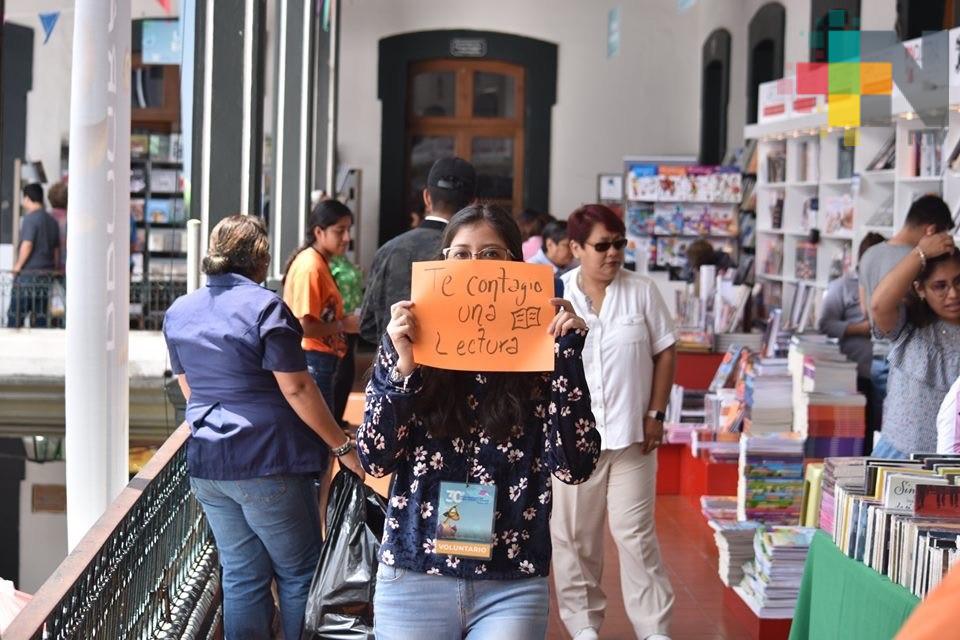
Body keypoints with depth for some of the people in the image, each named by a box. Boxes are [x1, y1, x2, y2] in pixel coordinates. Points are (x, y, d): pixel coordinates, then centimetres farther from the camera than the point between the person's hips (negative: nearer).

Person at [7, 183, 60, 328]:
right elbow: (57, 249, 16)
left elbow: (27, 245, -18)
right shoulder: (52, 221, 12)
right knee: (40, 318, 7)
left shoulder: (30, 218, -10)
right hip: (46, 276, 7)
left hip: (28, 274, -7)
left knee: (15, 317, -3)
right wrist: (54, 269, 23)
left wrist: (18, 265, -7)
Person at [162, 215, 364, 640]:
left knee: (241, 575, 13)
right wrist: (342, 446, -8)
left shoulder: (179, 312, 9)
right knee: (298, 573, 7)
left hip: (205, 463, 7)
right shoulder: (264, 306, -12)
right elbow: (296, 389, -14)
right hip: (267, 462, -6)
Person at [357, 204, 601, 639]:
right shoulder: (408, 345, 2)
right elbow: (375, 459, -3)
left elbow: (575, 466, -10)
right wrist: (402, 366, -14)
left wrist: (568, 353, -14)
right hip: (414, 580, 1)